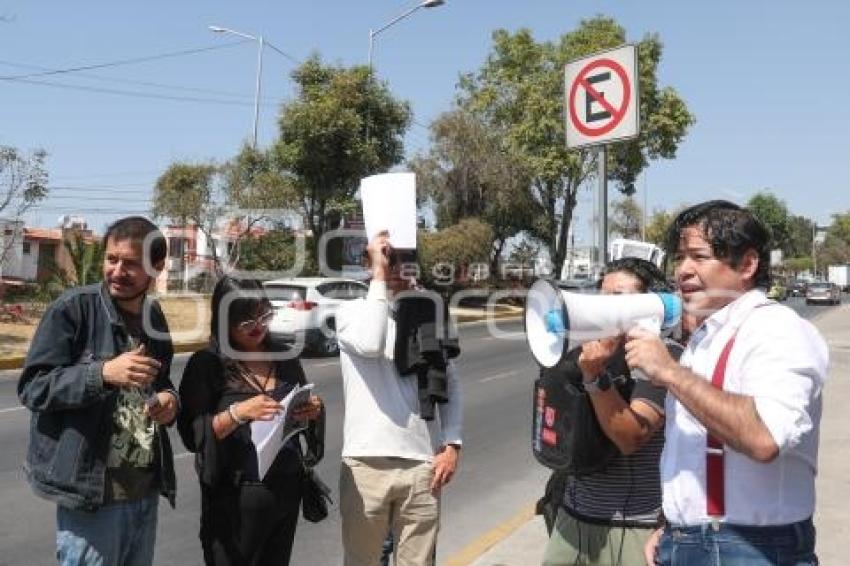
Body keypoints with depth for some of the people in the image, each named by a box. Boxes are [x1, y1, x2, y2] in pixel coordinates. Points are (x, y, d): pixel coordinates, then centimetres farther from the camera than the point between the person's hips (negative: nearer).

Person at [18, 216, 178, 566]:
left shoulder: (154, 317, 8)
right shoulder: (72, 309, -10)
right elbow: (32, 388, -12)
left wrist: (169, 399, -2)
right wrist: (104, 372, -26)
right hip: (92, 490, -6)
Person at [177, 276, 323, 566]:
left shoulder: (285, 357, 4)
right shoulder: (206, 364, -9)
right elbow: (192, 435, -12)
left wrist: (313, 411, -7)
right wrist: (238, 413, -26)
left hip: (288, 491, 4)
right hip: (235, 498, -4)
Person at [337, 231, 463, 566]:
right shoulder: (352, 311, -1)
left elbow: (450, 385, 13)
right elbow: (370, 344, -24)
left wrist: (452, 445, 3)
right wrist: (379, 275, -17)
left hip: (423, 464, 3)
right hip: (367, 462, -2)